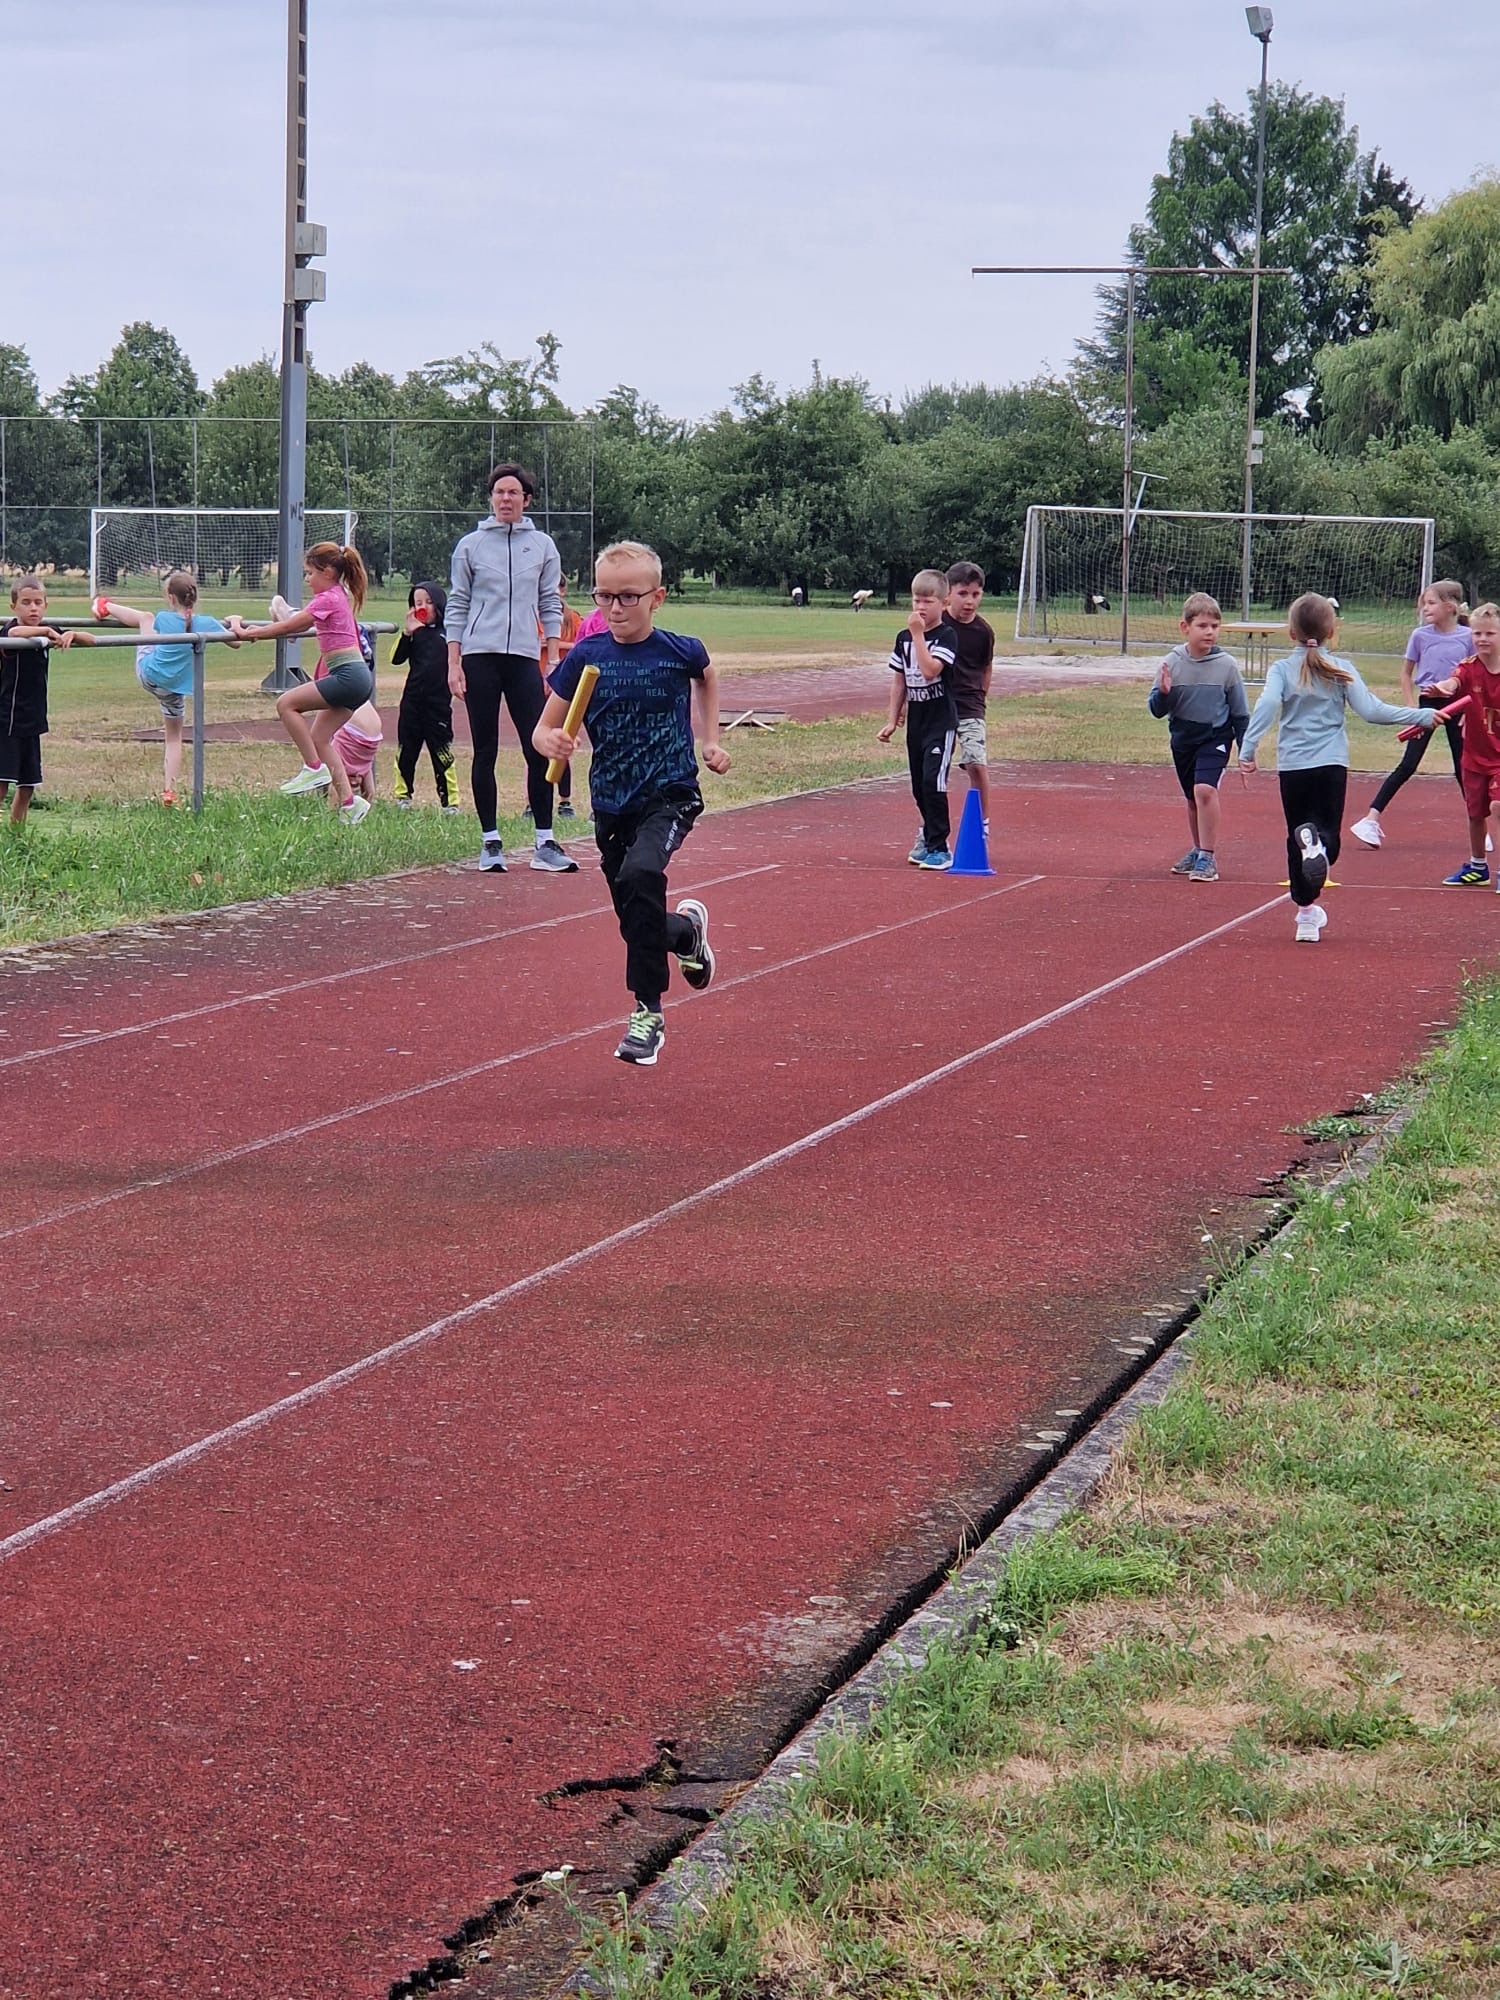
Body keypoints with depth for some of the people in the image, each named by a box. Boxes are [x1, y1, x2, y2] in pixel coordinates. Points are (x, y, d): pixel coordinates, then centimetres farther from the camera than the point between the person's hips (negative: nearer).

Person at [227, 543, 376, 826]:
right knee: (319, 738, 9)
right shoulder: (337, 596, 19)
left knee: (287, 703, -10)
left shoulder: (328, 599, -10)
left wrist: (247, 633, -5)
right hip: (359, 678, 10)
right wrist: (256, 630, 17)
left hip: (349, 676, -10)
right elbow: (296, 626, 24)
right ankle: (349, 803, 7)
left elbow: (287, 627, -11)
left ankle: (315, 769, -8)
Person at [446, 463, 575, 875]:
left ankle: (544, 844, -4)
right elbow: (457, 606, 7)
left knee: (539, 749, -6)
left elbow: (550, 606, 12)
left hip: (525, 659, 1)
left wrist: (553, 660, 4)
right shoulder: (470, 546, 7)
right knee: (485, 752, 2)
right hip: (479, 658, -1)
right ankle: (490, 842, 8)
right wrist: (453, 663, -1)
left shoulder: (543, 546, 10)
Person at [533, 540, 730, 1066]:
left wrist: (710, 741, 12)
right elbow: (543, 731, -1)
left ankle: (648, 1012, -23)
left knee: (640, 875, -31)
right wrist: (552, 741, -23)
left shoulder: (680, 652, -7)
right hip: (612, 804, 4)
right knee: (638, 924, 11)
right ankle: (687, 930, 49)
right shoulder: (586, 658, -5)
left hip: (670, 793, -4)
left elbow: (707, 679, 18)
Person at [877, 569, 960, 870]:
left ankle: (939, 848, -10)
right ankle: (929, 838, 26)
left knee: (933, 782, -14)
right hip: (916, 721, 6)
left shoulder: (946, 636, -9)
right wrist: (893, 720, 12)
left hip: (941, 721, -6)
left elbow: (930, 670, -25)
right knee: (919, 786, 11)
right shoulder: (904, 637, 9)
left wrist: (918, 635, -22)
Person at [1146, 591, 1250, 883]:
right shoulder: (1172, 663, -7)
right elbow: (1157, 710, -2)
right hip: (1182, 739, 3)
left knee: (1205, 789, -23)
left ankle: (1208, 858, -16)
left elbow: (1240, 712, 0)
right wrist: (1163, 694, -23)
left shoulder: (1227, 665, -10)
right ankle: (1198, 851, 37)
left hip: (1216, 737, -3)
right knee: (1192, 799, 17)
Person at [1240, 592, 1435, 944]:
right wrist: (1421, 716, 6)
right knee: (1328, 832, 3)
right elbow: (1371, 710, -2)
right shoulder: (1341, 671, 3)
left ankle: (1306, 913, 9)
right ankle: (1319, 844, -37)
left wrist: (1247, 749, -18)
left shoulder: (1282, 669, 2)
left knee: (1296, 834, 12)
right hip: (1332, 763, 0)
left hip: (1293, 764, 0)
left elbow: (1267, 705, -15)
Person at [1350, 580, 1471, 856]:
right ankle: (1372, 819, -9)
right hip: (1427, 704, 0)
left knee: (1463, 768, 6)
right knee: (1408, 765, -7)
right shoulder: (1420, 636, -3)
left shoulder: (1467, 637, -4)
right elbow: (1406, 673, 6)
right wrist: (1411, 709, -2)